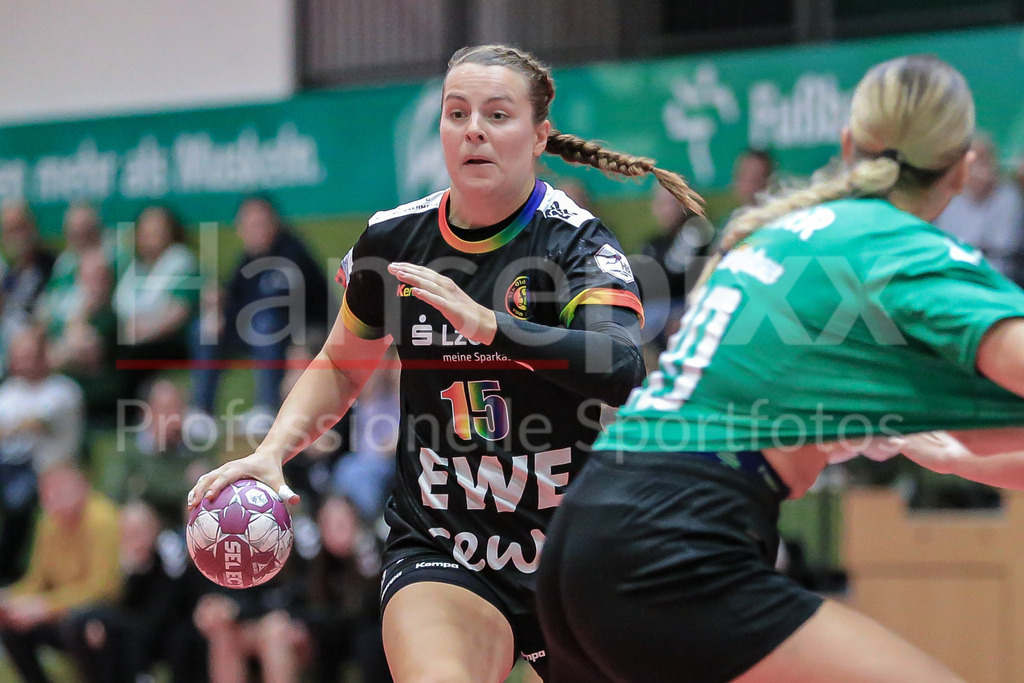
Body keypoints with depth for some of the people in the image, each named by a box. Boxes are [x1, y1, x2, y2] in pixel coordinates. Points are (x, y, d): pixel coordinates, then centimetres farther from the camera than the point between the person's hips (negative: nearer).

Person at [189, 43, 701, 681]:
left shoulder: (579, 241, -10)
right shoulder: (393, 238, 2)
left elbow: (622, 370, -29)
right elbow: (340, 365, 20)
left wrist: (487, 323, -38)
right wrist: (271, 451, 4)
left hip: (578, 554, -1)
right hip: (439, 551, 1)